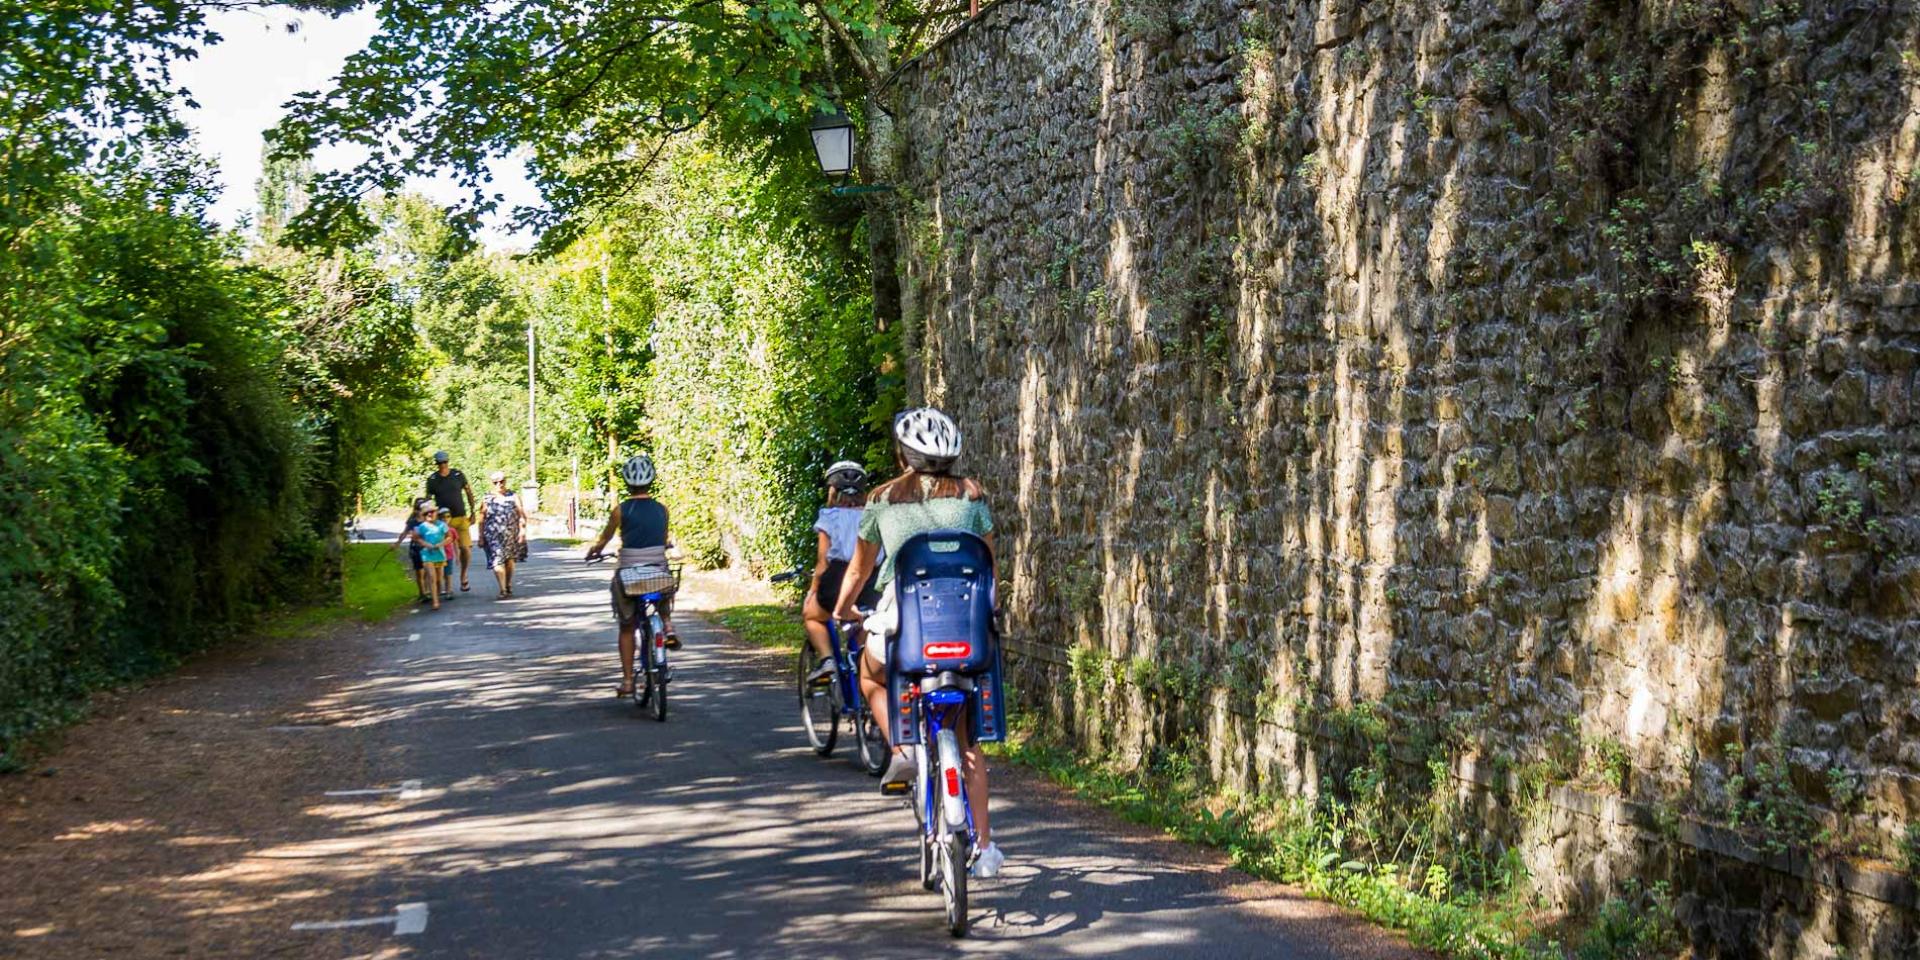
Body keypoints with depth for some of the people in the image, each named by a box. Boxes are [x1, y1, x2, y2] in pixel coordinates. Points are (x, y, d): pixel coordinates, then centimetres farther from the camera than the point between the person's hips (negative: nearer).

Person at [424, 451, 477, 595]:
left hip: (461, 518, 0)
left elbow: (469, 493, 8)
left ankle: (463, 576, 17)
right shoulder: (432, 479, 0)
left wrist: (472, 513, 6)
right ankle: (448, 586, 5)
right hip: (444, 520, 0)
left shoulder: (458, 475, 1)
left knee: (465, 548, -8)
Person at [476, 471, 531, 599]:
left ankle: (508, 587, 31)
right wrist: (481, 537, 0)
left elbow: (521, 515, 4)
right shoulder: (487, 499, 2)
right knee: (498, 561, -13)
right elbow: (482, 520, 3)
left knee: (509, 560, 13)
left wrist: (522, 531, -5)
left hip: (511, 535, 2)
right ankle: (502, 590, -16)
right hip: (493, 536, -2)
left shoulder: (513, 497, 5)